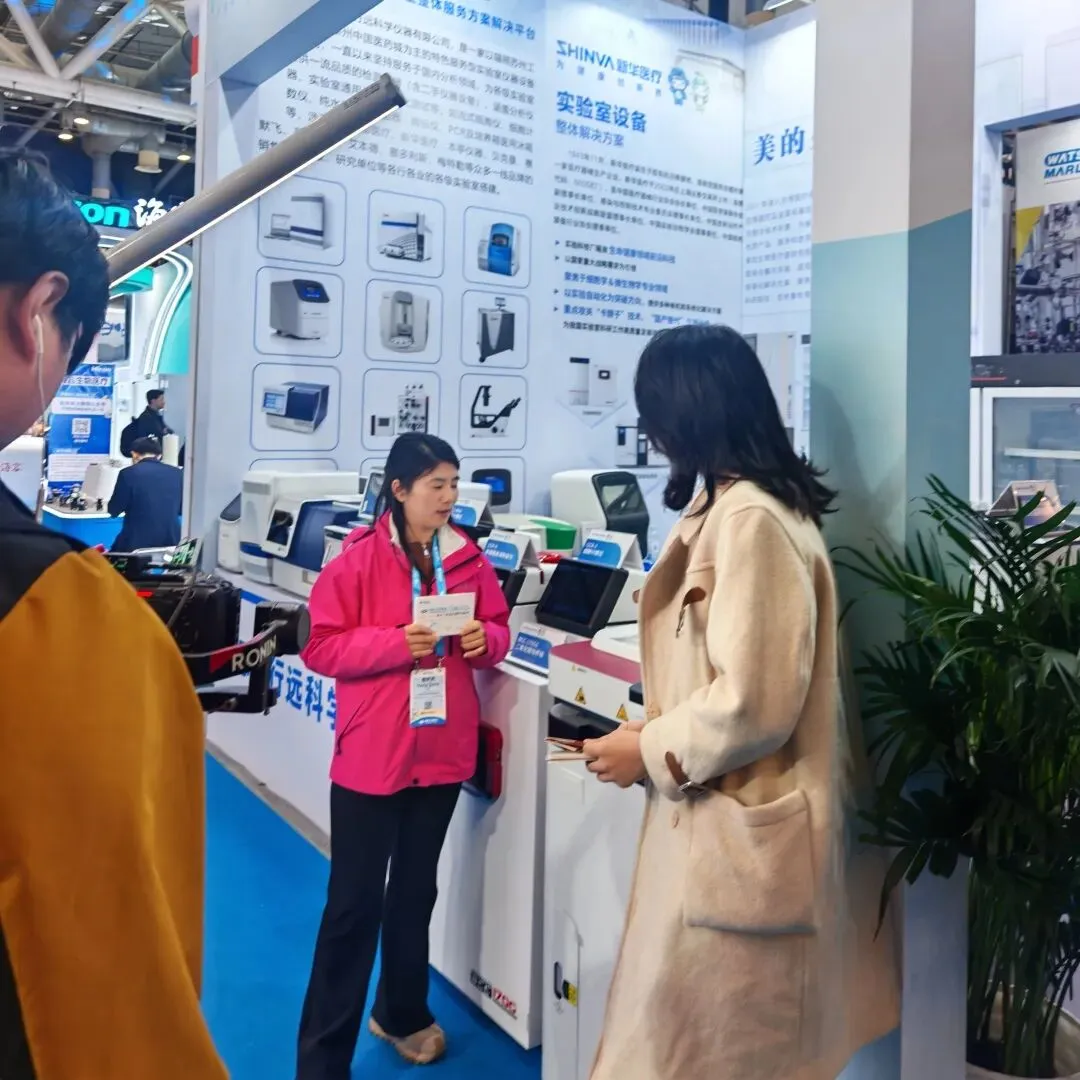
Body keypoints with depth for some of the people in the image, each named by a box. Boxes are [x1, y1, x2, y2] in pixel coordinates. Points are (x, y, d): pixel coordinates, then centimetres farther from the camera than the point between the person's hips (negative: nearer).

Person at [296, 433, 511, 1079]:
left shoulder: (470, 559, 2)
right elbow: (322, 647, -12)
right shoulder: (359, 559, -11)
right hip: (371, 754, -4)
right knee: (354, 905, 3)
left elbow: (499, 630, 11)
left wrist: (483, 639, -12)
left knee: (416, 891, 21)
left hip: (443, 750, 5)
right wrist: (397, 643, -24)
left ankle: (403, 1014, 41)